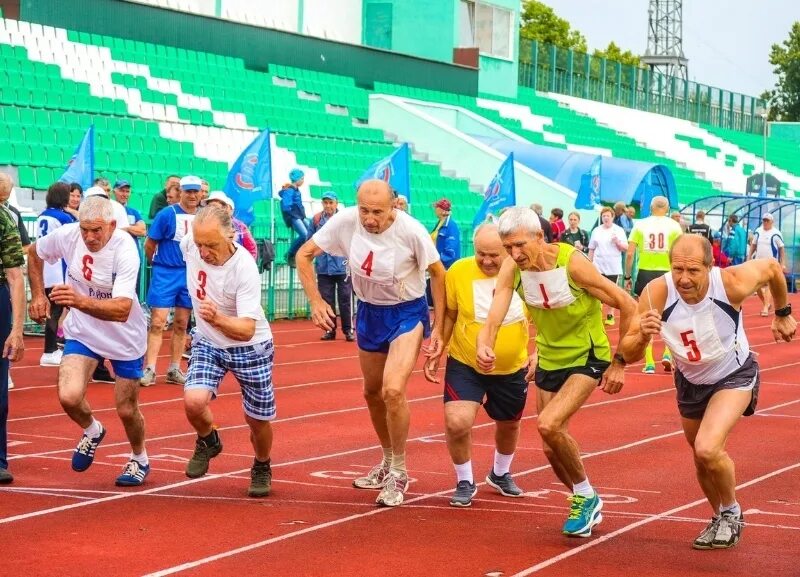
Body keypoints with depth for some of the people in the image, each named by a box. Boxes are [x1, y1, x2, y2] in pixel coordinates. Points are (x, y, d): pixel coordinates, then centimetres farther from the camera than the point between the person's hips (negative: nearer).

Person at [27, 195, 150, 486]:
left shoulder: (125, 250, -30)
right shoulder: (66, 235, -18)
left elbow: (122, 310, -41)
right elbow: (34, 253, 7)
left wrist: (80, 301, -55)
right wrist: (38, 294, 1)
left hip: (124, 338, -3)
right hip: (82, 332, 3)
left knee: (127, 410, 6)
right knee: (69, 397, -17)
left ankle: (139, 459, 38)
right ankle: (92, 431, 18)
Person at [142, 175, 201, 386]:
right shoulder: (167, 214, -9)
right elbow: (149, 244, -3)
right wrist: (159, 263, 8)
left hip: (191, 275, 4)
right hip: (166, 274, -4)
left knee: (181, 324, 10)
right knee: (157, 322, -8)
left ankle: (174, 370, 17)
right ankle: (149, 370, -7)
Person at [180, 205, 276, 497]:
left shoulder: (245, 269, -32)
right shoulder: (189, 243, -20)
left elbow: (247, 329, -35)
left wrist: (217, 319, -54)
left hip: (249, 348, -3)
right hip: (208, 343, 3)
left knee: (257, 419, 6)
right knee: (194, 401, -21)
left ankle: (262, 468, 38)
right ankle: (207, 441, 14)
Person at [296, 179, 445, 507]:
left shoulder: (411, 231, -24)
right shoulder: (345, 222, -17)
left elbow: (437, 273, -9)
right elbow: (304, 255, -4)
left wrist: (438, 328, -8)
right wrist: (316, 301, -13)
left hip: (408, 313, -4)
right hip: (369, 312, 5)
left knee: (393, 390, -22)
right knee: (372, 393, 16)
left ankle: (398, 473, -3)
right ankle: (388, 462, 39)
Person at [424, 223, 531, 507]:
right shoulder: (459, 271, -16)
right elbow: (448, 315, -1)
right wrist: (435, 353, -4)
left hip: (512, 369, 2)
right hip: (465, 365, -2)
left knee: (509, 424, 21)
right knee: (456, 422, -20)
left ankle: (500, 474, 52)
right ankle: (465, 482, 7)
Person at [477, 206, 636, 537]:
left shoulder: (573, 264, -26)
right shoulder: (512, 268, -13)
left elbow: (628, 306, -18)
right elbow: (494, 317, -20)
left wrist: (619, 364, -15)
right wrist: (484, 345, -43)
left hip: (587, 359, -6)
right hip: (548, 361, 6)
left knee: (549, 425, -25)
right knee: (553, 451, 9)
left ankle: (586, 497, -2)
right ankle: (587, 508, 35)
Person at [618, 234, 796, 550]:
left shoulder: (732, 282, -32)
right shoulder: (656, 293, -29)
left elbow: (772, 267, -8)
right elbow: (628, 355, -23)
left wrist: (783, 314, 6)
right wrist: (642, 336, -45)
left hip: (734, 375, -3)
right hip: (690, 381, 4)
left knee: (708, 449, -24)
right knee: (703, 461, 19)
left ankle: (731, 513, 4)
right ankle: (720, 520, 47)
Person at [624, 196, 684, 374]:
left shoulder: (640, 225, 3)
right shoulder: (674, 226, 2)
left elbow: (630, 254, -2)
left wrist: (627, 277, 6)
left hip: (645, 274, 0)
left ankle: (649, 363, 5)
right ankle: (667, 353, 4)